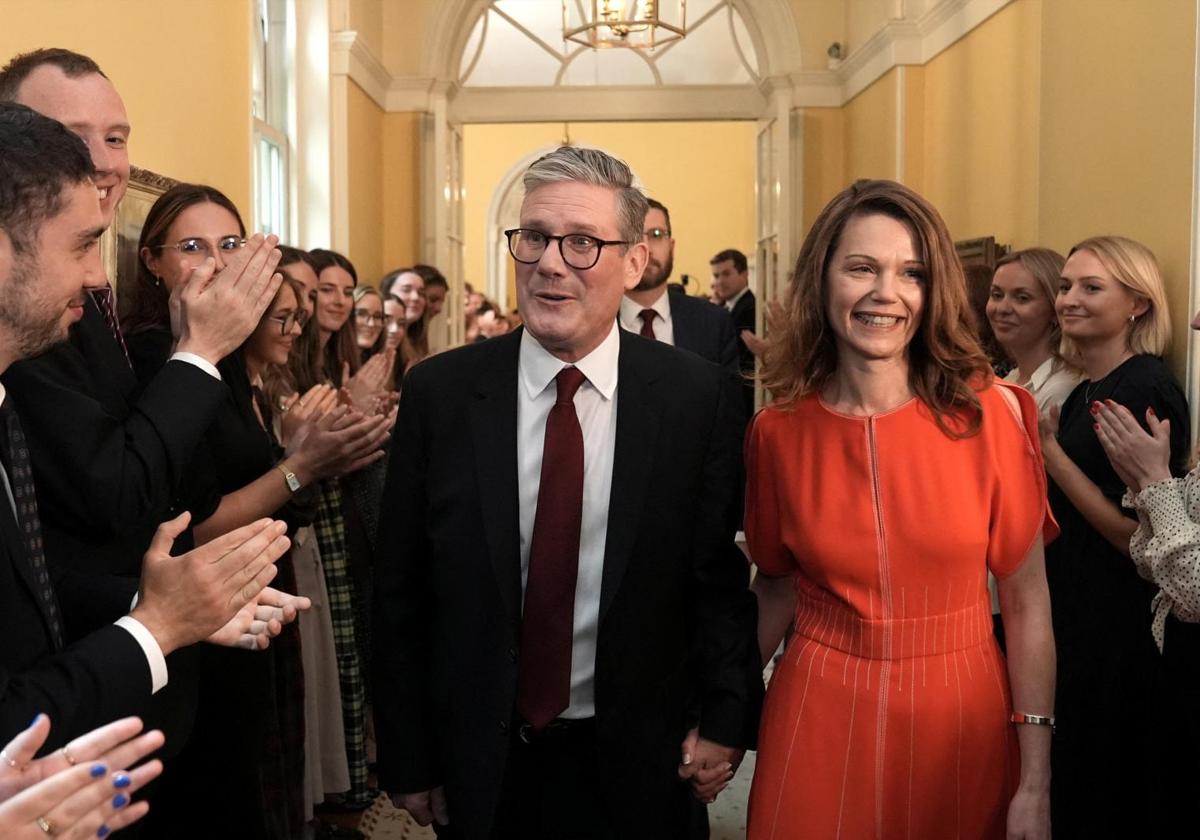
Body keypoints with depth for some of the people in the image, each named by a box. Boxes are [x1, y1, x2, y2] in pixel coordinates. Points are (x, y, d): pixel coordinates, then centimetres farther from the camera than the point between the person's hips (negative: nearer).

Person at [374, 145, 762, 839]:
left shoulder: (701, 397, -9)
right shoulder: (438, 392, -7)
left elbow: (722, 573, -2)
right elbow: (400, 591, -3)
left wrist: (726, 720, -7)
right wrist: (407, 758, -1)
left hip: (638, 764, 0)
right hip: (481, 767, 1)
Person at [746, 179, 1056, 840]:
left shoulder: (991, 414, -10)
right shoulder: (778, 433, -6)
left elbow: (1026, 600, -6)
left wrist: (1035, 784, -7)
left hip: (962, 721, 0)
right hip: (819, 722, 1)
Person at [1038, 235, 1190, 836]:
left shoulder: (1149, 391, -17)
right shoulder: (1084, 392, 10)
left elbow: (1135, 533, -22)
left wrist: (1049, 451, -18)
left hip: (1117, 626, -9)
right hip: (1068, 612, 9)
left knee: (1102, 791, 7)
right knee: (1063, 776, 20)